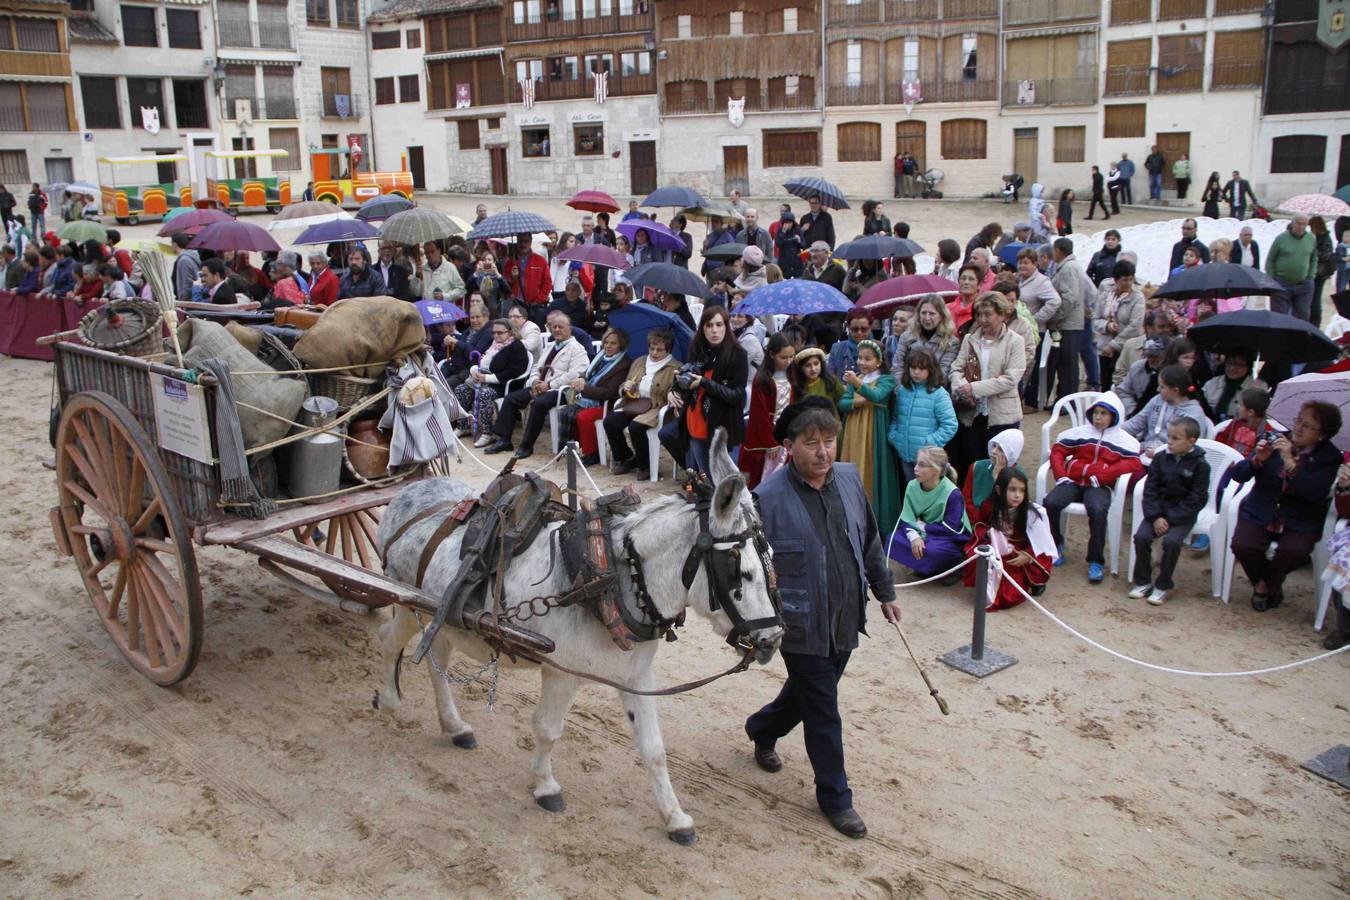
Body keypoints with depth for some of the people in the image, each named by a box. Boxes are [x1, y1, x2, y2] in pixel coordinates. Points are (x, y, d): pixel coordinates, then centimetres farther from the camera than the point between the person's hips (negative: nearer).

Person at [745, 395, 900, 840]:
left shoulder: (849, 479, -1)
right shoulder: (770, 497, -20)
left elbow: (870, 542, 12)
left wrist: (885, 593, 17)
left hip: (845, 620, 6)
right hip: (803, 626, -6)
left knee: (807, 694, 24)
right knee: (823, 714, 5)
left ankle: (762, 729, 52)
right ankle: (835, 797, 24)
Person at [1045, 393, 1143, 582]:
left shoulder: (1124, 439, 8)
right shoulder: (1079, 432, 16)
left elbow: (1133, 463, -5)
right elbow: (1058, 450, 12)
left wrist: (1100, 476, -15)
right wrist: (1060, 475, -5)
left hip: (1099, 486, -3)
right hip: (1073, 481, 3)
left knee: (1097, 510, -33)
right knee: (1050, 502, -25)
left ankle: (1095, 561, -20)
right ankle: (1055, 544, 0)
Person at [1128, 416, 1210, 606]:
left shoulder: (1200, 465, -7)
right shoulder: (1160, 458, 3)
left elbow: (1197, 499, -10)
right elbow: (1150, 489, 1)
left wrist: (1170, 519, -16)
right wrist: (1155, 517, -12)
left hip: (1183, 514, -3)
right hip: (1158, 511, 3)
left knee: (1171, 541, -27)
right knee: (1141, 536, -19)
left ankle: (1162, 586, -9)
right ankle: (1142, 581, -1)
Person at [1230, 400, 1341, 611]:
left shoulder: (1329, 457, -3)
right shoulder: (1277, 440, 3)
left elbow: (1315, 493, -21)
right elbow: (1238, 475, -1)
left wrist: (1290, 462, -25)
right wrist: (1258, 459, -20)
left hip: (1300, 522, -2)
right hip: (1260, 514, 2)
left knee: (1293, 552, -31)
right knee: (1241, 545, -25)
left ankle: (1264, 585, 4)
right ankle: (1271, 587, 8)